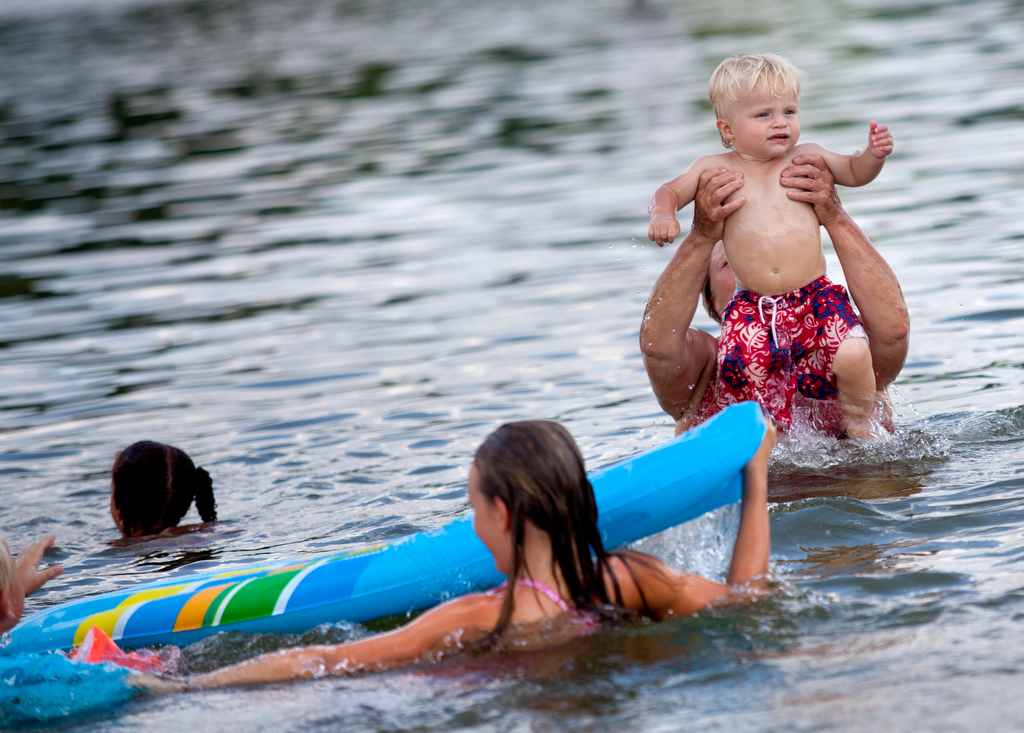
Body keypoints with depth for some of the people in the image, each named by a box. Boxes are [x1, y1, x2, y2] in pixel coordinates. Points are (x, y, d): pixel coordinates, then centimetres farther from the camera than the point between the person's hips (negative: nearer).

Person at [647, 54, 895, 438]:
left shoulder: (806, 157, 7)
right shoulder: (715, 169, 3)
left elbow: (855, 172, 19)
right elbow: (668, 191, 10)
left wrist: (874, 154, -2)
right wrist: (663, 214, -12)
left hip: (814, 296, 0)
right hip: (753, 306, 0)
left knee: (853, 356, -21)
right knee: (742, 373, -20)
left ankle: (859, 426, 8)